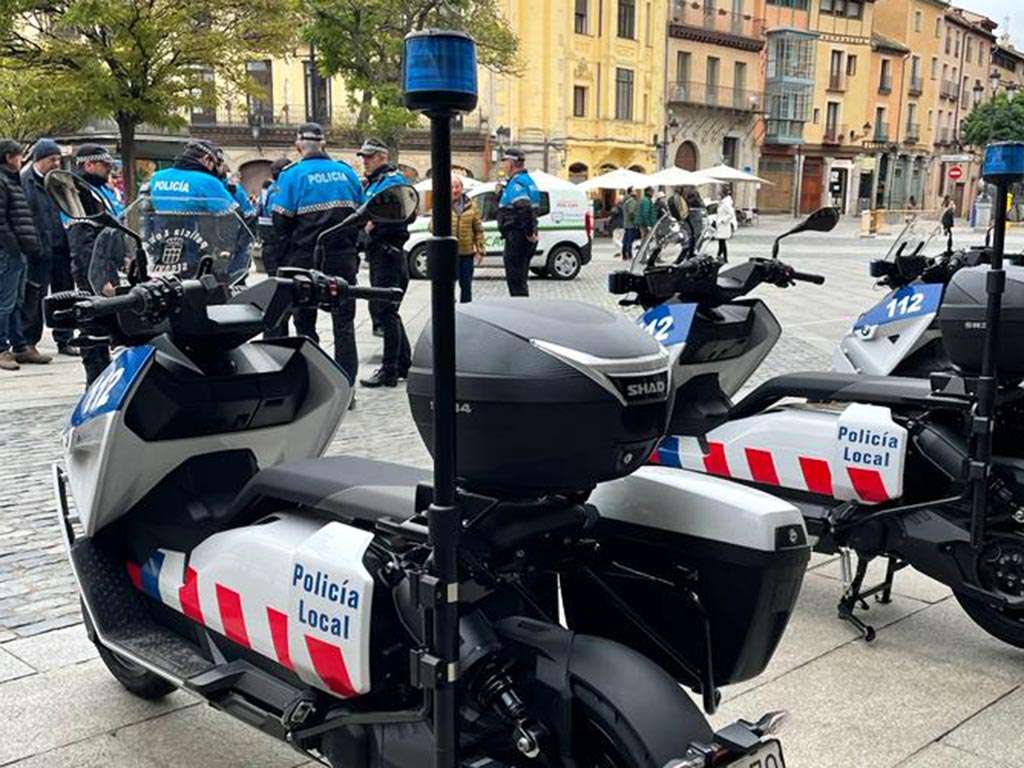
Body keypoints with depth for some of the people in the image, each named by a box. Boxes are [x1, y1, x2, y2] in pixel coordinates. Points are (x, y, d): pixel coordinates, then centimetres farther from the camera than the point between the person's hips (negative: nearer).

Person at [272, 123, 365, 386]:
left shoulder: (292, 174, -6)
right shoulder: (346, 171, 6)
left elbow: (281, 221, -9)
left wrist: (289, 251, 5)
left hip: (305, 259, -2)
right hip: (344, 258, 2)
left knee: (305, 324, 9)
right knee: (344, 324, 5)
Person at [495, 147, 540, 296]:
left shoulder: (516, 183, -16)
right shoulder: (526, 180, 17)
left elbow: (525, 208, -30)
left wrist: (529, 232, -24)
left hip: (517, 237, -10)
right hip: (524, 238, 10)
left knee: (515, 280, -6)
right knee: (520, 279, 17)